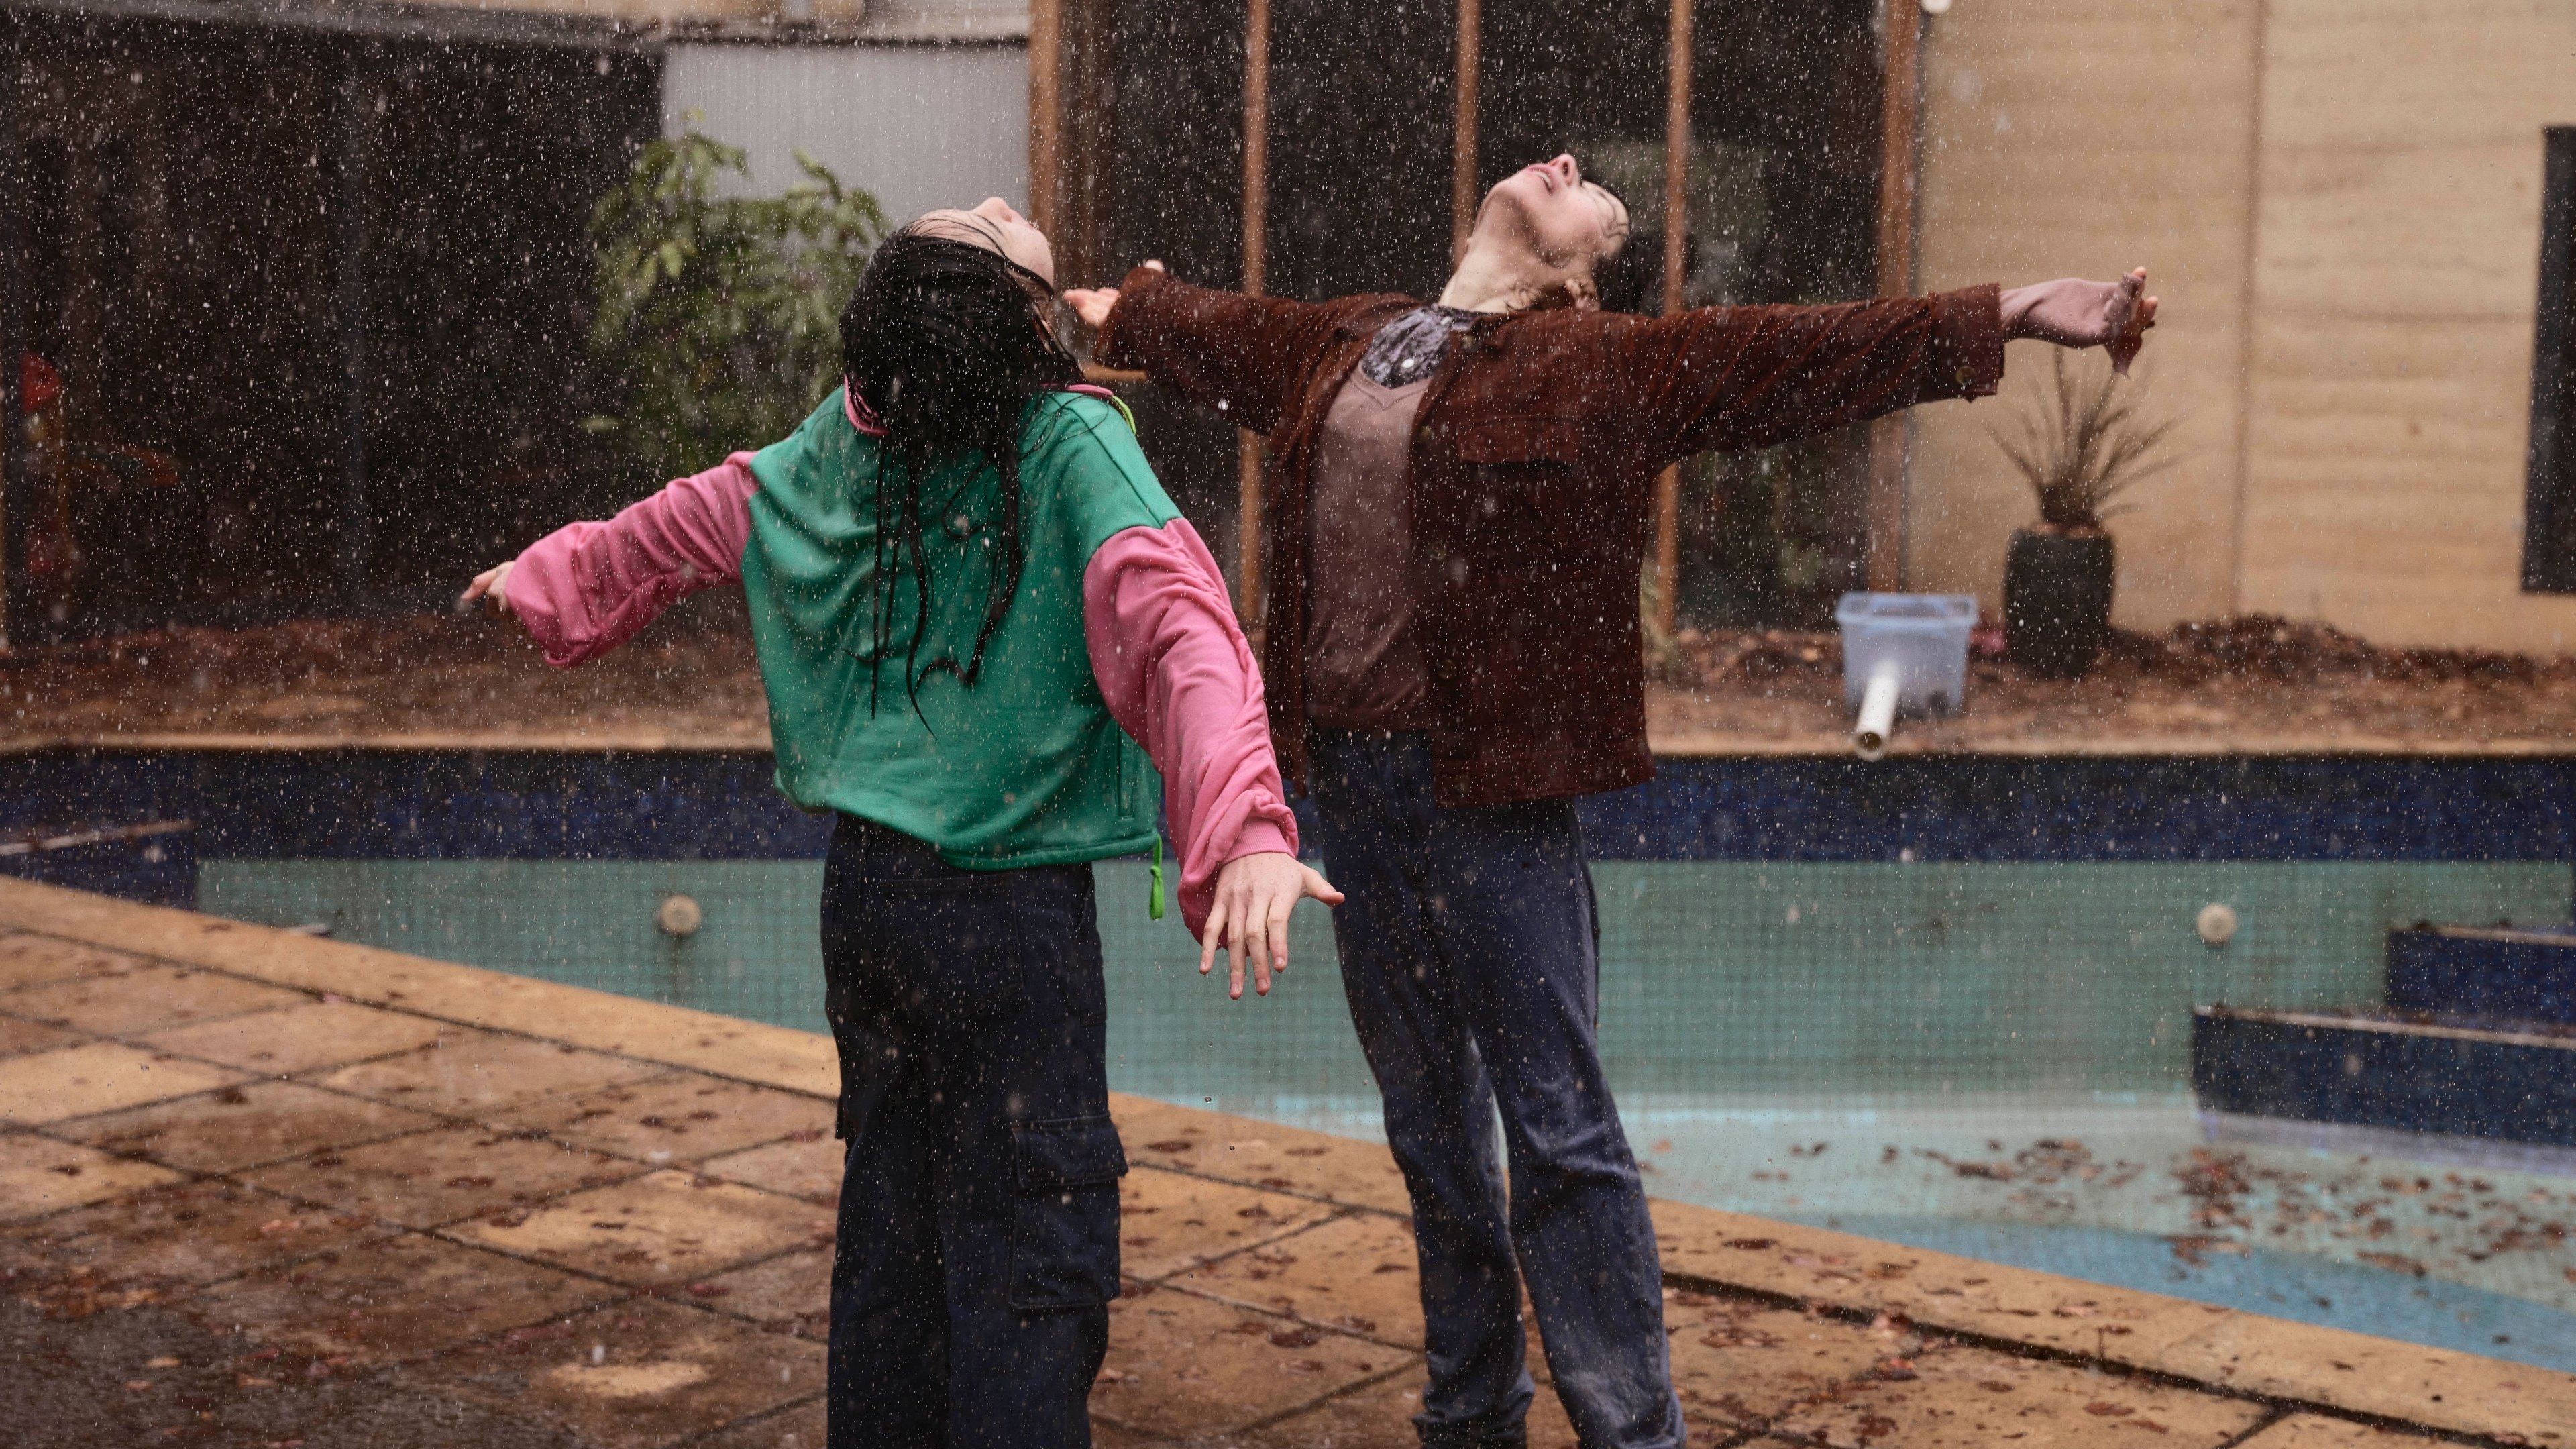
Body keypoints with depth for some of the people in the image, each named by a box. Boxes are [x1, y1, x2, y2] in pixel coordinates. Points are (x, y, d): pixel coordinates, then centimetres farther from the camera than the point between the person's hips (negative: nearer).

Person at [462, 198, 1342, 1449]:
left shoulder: (847, 444, 4)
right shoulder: (1067, 444, -15)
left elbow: (686, 523, 18)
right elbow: (1170, 619, -30)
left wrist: (543, 580, 36)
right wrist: (1247, 826, -41)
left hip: (863, 877, 7)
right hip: (1005, 900, -7)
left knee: (890, 1208, 20)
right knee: (1029, 1246, 1)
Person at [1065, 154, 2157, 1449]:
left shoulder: (1609, 366, -1)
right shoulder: (1337, 344, 14)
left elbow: (1795, 349, -9)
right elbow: (1210, 329, 33)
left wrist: (2009, 316, -17)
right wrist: (1112, 306, 49)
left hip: (1488, 784, -5)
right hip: (1344, 776, 5)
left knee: (1556, 1127, -4)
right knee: (1428, 1121, 16)